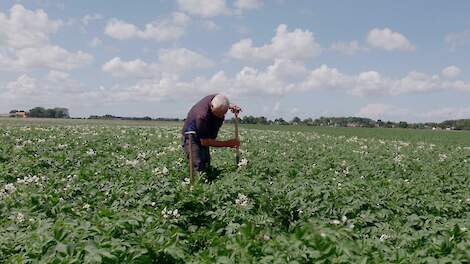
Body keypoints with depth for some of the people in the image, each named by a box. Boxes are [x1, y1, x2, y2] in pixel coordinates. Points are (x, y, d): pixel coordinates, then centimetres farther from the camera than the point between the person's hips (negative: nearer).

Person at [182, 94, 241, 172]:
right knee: (200, 168, -18)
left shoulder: (218, 99, -18)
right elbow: (205, 142, -29)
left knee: (206, 165, 9)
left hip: (205, 138, 8)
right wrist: (227, 144, -25)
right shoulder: (202, 116, -38)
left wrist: (231, 106, -9)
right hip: (192, 137, -8)